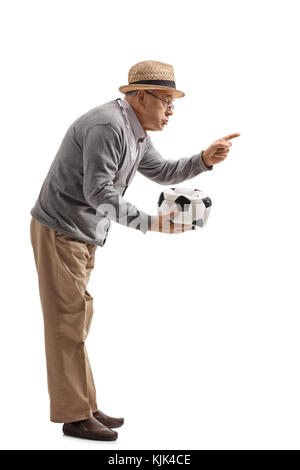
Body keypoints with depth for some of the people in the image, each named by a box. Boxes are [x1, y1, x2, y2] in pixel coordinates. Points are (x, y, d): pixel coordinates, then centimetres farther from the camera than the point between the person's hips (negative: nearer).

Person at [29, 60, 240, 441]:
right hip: (59, 231, -11)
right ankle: (74, 416, 3)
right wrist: (149, 223, -28)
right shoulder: (107, 126, -22)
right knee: (68, 323, -5)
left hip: (82, 236, 11)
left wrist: (204, 160, 6)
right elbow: (98, 192, -26)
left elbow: (162, 172, 20)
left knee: (78, 321, 13)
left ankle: (85, 407, 22)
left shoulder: (136, 131, 12)